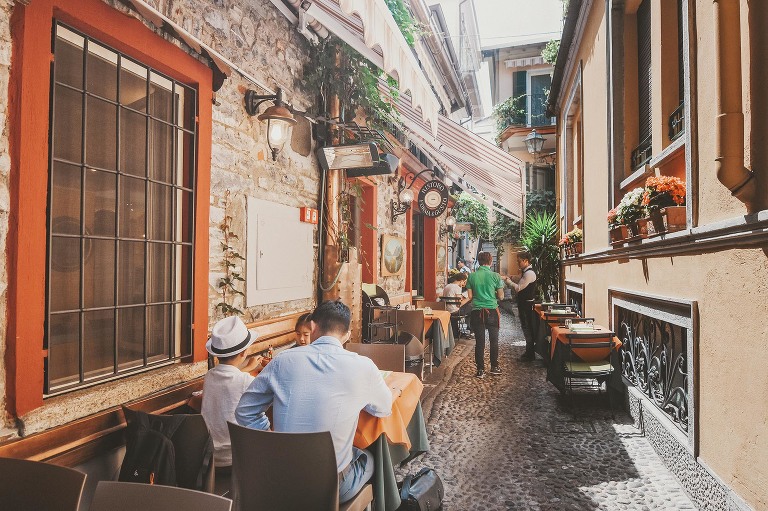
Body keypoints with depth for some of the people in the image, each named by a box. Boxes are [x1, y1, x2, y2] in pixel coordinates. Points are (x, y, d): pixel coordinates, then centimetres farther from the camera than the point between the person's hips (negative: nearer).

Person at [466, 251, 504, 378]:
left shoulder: (472, 276, -1)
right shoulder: (495, 276, -5)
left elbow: (470, 296, 3)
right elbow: (501, 296, -1)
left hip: (477, 312, 1)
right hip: (492, 311, -1)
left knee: (479, 342, 4)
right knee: (494, 340, 14)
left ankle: (481, 370, 7)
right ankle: (494, 367, 23)